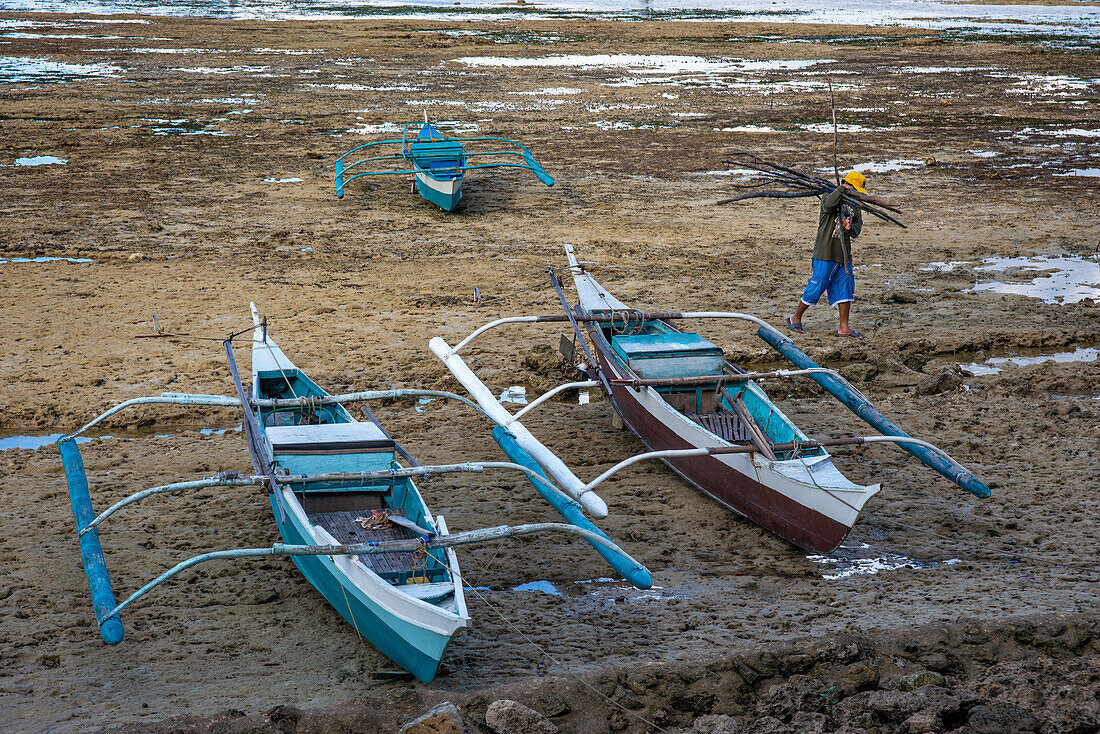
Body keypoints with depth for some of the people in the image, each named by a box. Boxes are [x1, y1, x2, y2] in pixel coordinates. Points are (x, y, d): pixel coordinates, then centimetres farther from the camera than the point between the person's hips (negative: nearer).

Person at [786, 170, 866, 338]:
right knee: (817, 286, -3)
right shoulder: (829, 197, -5)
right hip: (825, 253, -6)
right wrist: (842, 188, -22)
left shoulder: (854, 205, 14)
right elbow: (828, 204, -30)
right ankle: (795, 318, 14)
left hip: (844, 255, 6)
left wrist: (850, 228, -14)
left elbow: (858, 227, 8)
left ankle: (844, 328, 7)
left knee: (845, 289, 3)